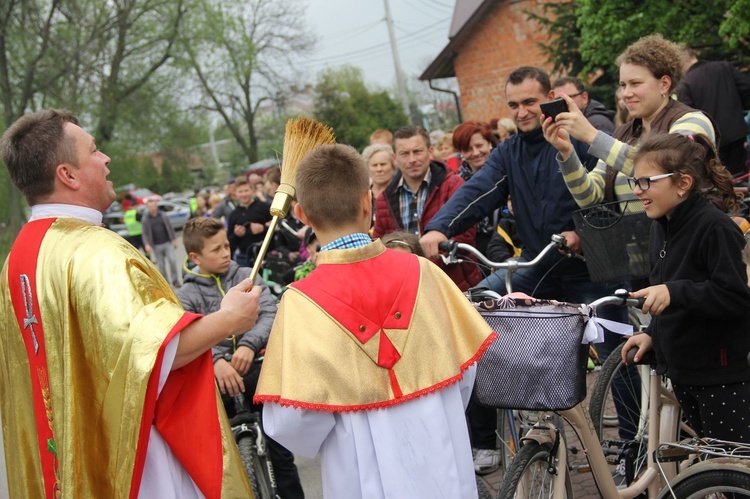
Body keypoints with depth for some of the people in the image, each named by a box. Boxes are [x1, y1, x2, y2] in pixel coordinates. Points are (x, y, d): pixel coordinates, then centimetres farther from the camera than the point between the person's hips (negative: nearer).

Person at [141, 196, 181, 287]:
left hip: (167, 243, 0)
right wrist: (147, 244, -13)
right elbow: (145, 234, 0)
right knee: (161, 265, 3)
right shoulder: (145, 219, 1)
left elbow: (170, 228, 9)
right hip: (156, 246, 0)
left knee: (172, 260, -10)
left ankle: (175, 280, 2)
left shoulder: (163, 216, 5)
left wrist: (174, 240, 7)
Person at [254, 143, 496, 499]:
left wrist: (329, 441, 4)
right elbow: (465, 364, 1)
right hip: (444, 466, 2)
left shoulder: (302, 302, -16)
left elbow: (291, 423, -18)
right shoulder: (421, 272, -8)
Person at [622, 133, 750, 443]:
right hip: (682, 366, 9)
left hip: (723, 370, -9)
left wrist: (674, 292, -32)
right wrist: (653, 334, 11)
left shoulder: (715, 227, -19)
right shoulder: (662, 227, 9)